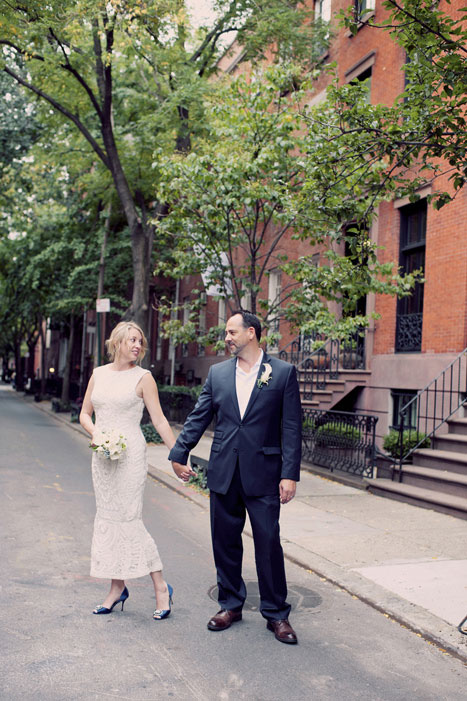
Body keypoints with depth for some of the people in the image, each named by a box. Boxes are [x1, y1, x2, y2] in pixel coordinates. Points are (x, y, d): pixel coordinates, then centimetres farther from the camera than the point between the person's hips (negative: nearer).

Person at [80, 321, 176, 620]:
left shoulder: (143, 377, -2)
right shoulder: (99, 374, 10)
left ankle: (161, 586, 5)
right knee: (107, 518, 8)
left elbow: (160, 421, -3)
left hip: (130, 454, -5)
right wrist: (95, 432, -5)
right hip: (103, 456, 5)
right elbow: (85, 413, 15)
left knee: (128, 519, -7)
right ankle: (117, 587, 19)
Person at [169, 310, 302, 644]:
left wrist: (290, 474, -10)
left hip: (263, 473, -3)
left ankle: (276, 613, 17)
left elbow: (292, 427, -5)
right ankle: (231, 604, 28)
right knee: (225, 541, 11)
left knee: (269, 542, 1)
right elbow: (198, 417, 11)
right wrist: (179, 454, 5)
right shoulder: (218, 373, 8)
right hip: (223, 472, 4)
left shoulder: (284, 372, -3)